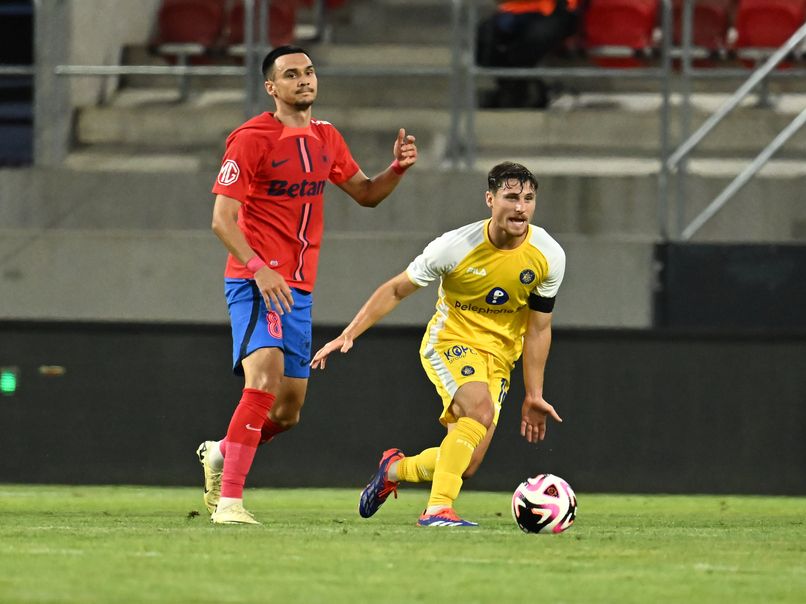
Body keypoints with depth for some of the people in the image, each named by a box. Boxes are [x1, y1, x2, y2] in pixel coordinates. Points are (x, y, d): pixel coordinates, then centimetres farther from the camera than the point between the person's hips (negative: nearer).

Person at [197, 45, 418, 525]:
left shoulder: (327, 138, 13)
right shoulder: (252, 139, -9)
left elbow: (366, 194, 24)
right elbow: (222, 219, -13)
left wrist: (398, 168, 3)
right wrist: (259, 269, -26)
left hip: (299, 288, 7)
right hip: (256, 282, -7)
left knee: (289, 409, 10)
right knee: (266, 375, -27)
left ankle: (221, 454, 38)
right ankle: (230, 500, -26)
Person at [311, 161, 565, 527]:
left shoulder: (549, 257, -11)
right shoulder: (456, 247, -21)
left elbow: (538, 328, 0)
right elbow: (395, 290, -9)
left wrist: (533, 396, 1)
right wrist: (348, 335, -16)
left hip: (498, 355, 4)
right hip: (449, 341, -4)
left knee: (465, 466, -1)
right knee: (480, 410, -34)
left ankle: (395, 469, 30)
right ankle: (437, 509, -31)